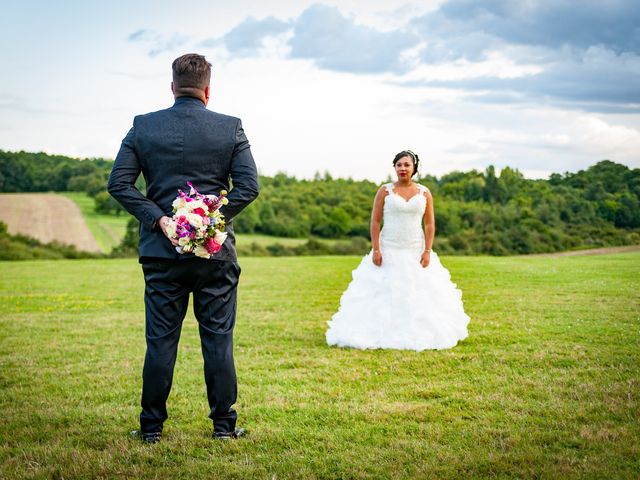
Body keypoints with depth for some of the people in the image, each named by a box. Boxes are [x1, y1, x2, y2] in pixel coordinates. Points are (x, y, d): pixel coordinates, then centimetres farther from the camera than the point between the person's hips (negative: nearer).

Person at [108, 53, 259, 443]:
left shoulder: (143, 127, 1)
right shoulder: (231, 128, -1)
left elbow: (119, 183, -4)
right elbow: (248, 187, -8)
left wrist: (158, 218, -6)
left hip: (162, 251, 1)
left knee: (161, 340, 7)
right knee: (218, 338, 7)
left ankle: (152, 426, 13)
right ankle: (224, 424, 14)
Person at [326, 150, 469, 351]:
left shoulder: (424, 193, 5)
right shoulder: (385, 191, 0)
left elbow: (430, 224, 4)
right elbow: (375, 221, -2)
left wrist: (428, 251, -5)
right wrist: (376, 249, -10)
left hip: (416, 252, 2)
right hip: (389, 251, -1)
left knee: (418, 295, 2)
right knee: (384, 294, -3)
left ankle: (418, 335, 11)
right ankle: (383, 333, 4)